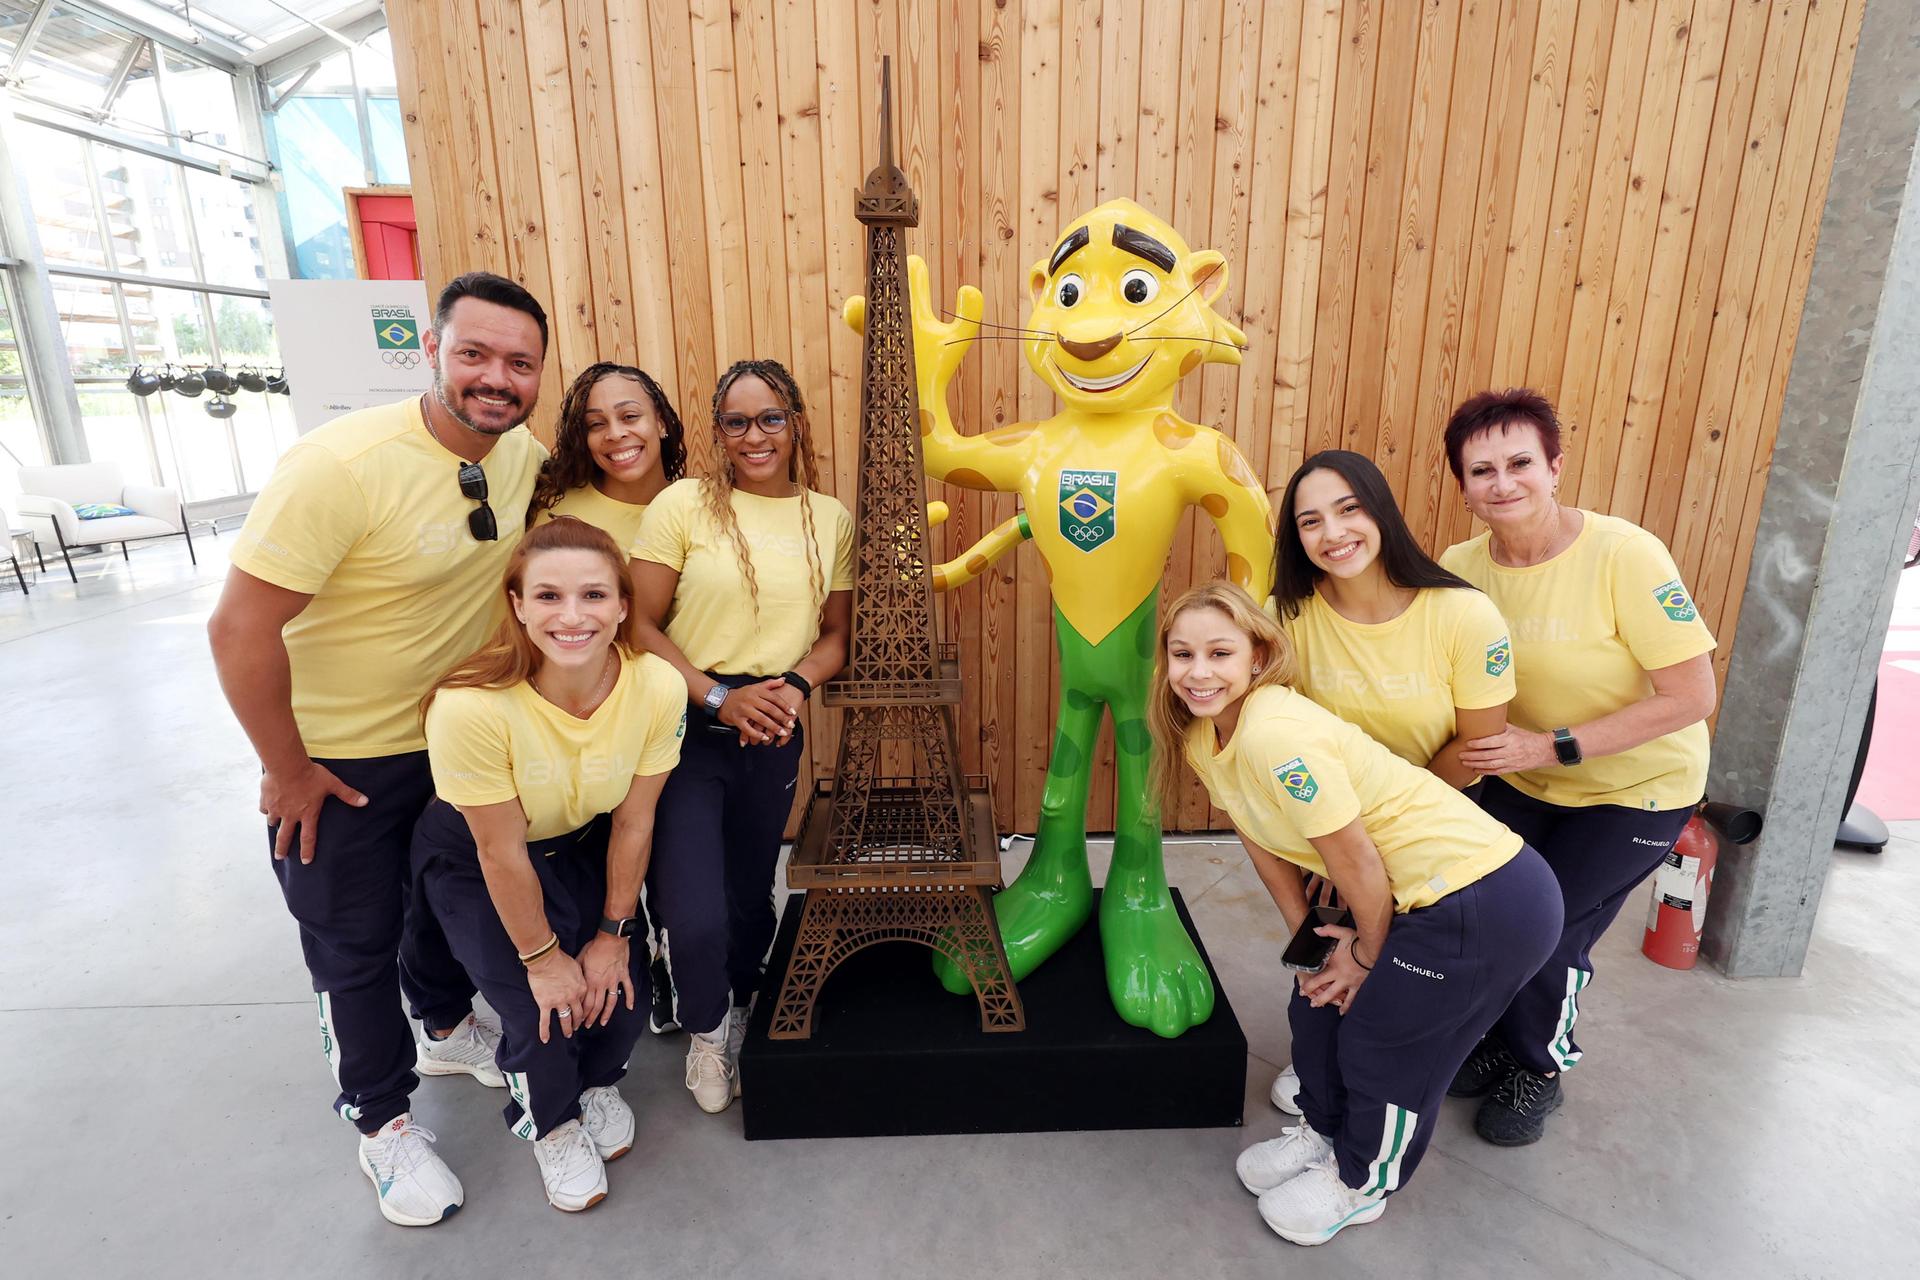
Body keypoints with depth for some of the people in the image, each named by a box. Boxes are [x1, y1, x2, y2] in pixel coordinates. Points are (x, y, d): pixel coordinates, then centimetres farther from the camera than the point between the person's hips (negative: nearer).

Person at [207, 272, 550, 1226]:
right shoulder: (341, 465, -29)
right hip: (337, 759, -5)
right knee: (354, 946, 12)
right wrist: (287, 771, -16)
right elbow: (239, 628, -25)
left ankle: (448, 1027, 53)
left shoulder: (524, 456, -9)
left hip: (454, 736, 6)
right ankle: (383, 1122, 36)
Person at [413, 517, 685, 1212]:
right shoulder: (470, 707, -37)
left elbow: (632, 824, -14)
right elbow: (500, 853, -24)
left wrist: (612, 934, -6)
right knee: (541, 1008, -11)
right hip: (470, 858, -2)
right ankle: (548, 1123, 26)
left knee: (620, 987, -5)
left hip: (583, 844, 3)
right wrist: (541, 955, -12)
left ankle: (599, 1083, 34)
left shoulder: (658, 688, -28)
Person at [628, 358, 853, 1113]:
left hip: (774, 734, 3)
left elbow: (836, 634, 7)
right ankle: (708, 1027, 29)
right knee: (694, 915, -8)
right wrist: (718, 697, -18)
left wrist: (796, 684, -11)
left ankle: (739, 1014, 50)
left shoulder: (830, 518, 3)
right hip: (686, 727, -3)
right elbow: (640, 625, -8)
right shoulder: (683, 504, -7)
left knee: (751, 894, 17)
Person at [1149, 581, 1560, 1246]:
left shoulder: (1275, 737, -30)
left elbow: (1358, 863, -21)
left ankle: (1362, 1184, 36)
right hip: (1418, 893, 8)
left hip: (1491, 904, -8)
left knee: (1382, 1047, 7)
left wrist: (1367, 954, -5)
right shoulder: (1199, 739, -2)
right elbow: (1264, 843, 8)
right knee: (1318, 1005, 18)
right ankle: (1325, 1132, 45)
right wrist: (1309, 939, 7)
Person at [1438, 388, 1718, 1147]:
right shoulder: (1461, 567, -14)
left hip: (1637, 787, -3)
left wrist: (1550, 746, -28)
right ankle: (1500, 1038, 29)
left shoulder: (1625, 557, -26)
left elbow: (1691, 698, -23)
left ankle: (1539, 1067, 27)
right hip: (1522, 776, 4)